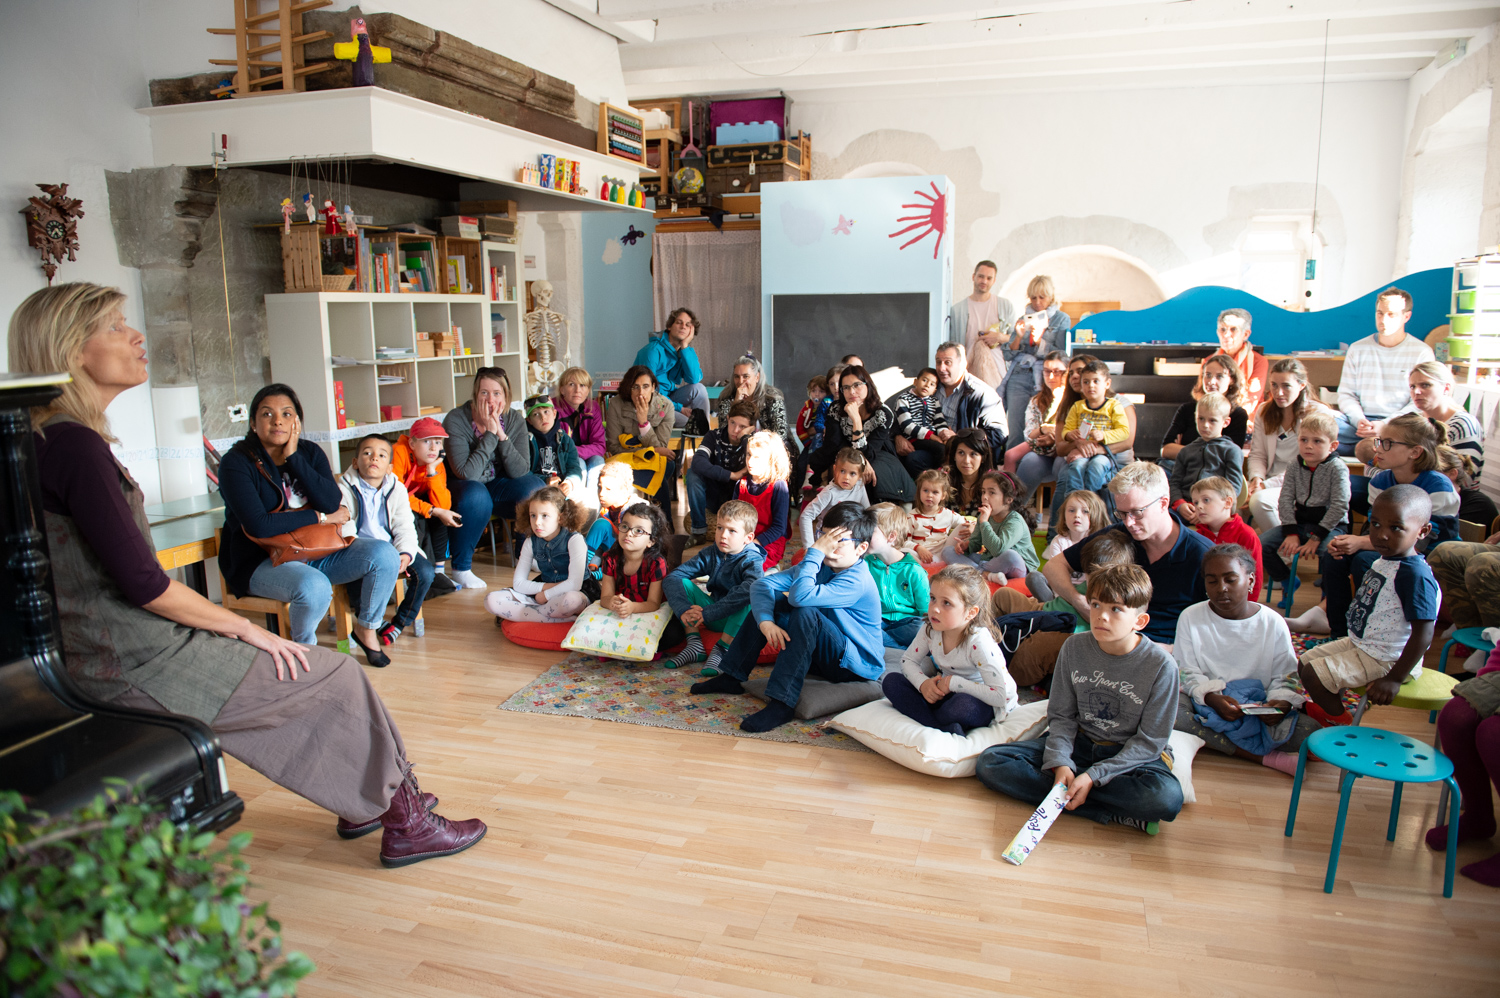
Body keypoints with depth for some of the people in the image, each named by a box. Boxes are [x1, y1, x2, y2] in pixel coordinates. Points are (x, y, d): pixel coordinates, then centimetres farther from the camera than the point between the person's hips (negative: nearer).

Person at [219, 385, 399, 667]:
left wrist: (293, 458, -14)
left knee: (385, 555, -13)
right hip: (261, 561, -5)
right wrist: (320, 517, -13)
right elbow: (258, 526, -21)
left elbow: (332, 503, -11)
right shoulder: (237, 463, -10)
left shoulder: (310, 453, 6)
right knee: (314, 587, -36)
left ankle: (366, 628, 11)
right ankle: (304, 650, -4)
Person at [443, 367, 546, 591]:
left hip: (498, 486, 4)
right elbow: (466, 473, -28)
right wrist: (489, 434, -28)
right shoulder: (456, 420, -19)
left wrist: (501, 435, -26)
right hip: (462, 488, -4)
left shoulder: (515, 420, -8)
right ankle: (460, 568, -18)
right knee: (476, 497, -38)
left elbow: (521, 471, -16)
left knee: (536, 487, -23)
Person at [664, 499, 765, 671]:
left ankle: (720, 650, -22)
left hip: (738, 619, -5)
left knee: (748, 600, -35)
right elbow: (671, 578, -11)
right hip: (715, 616, 5)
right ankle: (694, 646, -13)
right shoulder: (710, 554, -4)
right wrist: (684, 610, -29)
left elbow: (748, 591, -42)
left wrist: (706, 614, -40)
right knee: (683, 584, -9)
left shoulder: (752, 561, -19)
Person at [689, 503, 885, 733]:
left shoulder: (857, 582, -25)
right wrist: (766, 621, -26)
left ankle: (781, 704, -31)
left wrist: (815, 552, -30)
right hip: (823, 655, 8)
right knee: (770, 596, -3)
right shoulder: (819, 565, -1)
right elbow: (760, 584, -8)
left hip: (859, 667, -8)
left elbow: (800, 595, -41)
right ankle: (732, 677, 2)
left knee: (805, 612, -33)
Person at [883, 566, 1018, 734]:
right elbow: (908, 660, 3)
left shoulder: (979, 642, -28)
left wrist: (955, 682, -28)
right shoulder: (930, 629, -11)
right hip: (943, 693, 7)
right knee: (891, 682, -13)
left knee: (962, 705, -42)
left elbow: (1002, 695, -30)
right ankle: (948, 729, -25)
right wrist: (923, 683, -18)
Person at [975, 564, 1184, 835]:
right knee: (990, 763, -16)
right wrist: (1060, 763, -19)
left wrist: (1093, 776, -23)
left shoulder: (1160, 665, -16)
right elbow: (1061, 715, -1)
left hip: (1134, 755, -4)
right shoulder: (1075, 647, -7)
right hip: (1079, 743, 4)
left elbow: (1150, 741, -14)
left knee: (1166, 798, -38)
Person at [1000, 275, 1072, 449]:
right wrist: (1018, 336, -4)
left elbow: (1062, 355, -2)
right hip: (1019, 377, 3)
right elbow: (1008, 355, 13)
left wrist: (1039, 340, -13)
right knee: (1014, 433, -4)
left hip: (1045, 379, -3)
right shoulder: (1023, 319, 18)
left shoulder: (1061, 319, 9)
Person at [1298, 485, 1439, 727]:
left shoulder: (1415, 575, -28)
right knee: (1305, 661, 16)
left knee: (1314, 675, -13)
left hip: (1385, 660, -9)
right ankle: (1332, 707, 35)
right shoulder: (1383, 560, 2)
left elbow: (1423, 634, -27)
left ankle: (1340, 723, 11)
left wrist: (1394, 679, -25)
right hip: (1361, 644, 9)